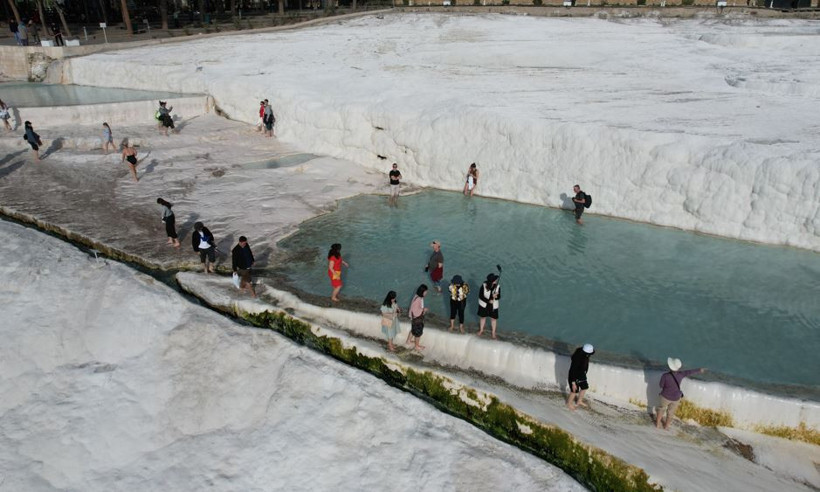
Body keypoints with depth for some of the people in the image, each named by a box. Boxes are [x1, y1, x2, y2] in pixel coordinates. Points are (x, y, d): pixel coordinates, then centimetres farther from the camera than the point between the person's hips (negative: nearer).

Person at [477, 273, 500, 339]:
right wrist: (488, 301, -27)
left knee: (493, 318, 11)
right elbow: (480, 296, -17)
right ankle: (481, 330, 39)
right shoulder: (484, 286, -20)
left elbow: (499, 296, -8)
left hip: (493, 306, 1)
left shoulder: (498, 287, -15)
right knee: (483, 317, 17)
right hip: (484, 305, -1)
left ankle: (493, 333, 28)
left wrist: (495, 296, -31)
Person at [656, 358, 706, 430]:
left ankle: (658, 424, 40)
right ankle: (666, 425, 44)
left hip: (665, 396, -2)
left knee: (662, 408, 26)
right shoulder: (680, 374, -22)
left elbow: (661, 386, -14)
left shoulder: (665, 376, -31)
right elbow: (690, 372, -4)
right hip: (676, 398, 2)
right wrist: (700, 370, 13)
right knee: (671, 412, 25)